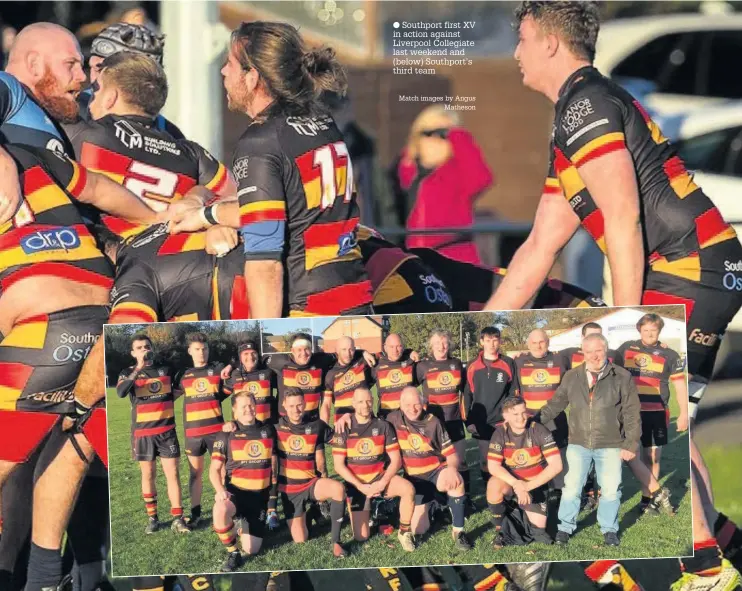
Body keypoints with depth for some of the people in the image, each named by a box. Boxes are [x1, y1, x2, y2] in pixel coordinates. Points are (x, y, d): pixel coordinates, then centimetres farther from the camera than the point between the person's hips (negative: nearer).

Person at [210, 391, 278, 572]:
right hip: (235, 491, -3)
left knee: (251, 549, -4)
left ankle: (248, 525, 33)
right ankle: (233, 555, -19)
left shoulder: (268, 430, 6)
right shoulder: (226, 435, -4)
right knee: (220, 510, -40)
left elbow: (274, 463, 17)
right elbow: (215, 468, -5)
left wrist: (274, 494, 15)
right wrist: (220, 490, -25)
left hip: (260, 496, 3)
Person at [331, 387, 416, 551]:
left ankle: (404, 532, -13)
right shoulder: (344, 429, -6)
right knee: (361, 536, -8)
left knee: (408, 488, -33)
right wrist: (361, 486, -17)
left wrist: (382, 483, -19)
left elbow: (396, 460, -4)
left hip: (380, 476, 1)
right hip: (356, 483, -1)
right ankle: (366, 513, 27)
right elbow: (339, 465, -8)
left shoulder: (383, 426, -3)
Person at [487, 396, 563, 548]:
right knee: (494, 484, -35)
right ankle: (499, 531, -14)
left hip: (536, 485, 0)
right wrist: (516, 484, -32)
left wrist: (529, 486, -24)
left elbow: (556, 465, -19)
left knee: (538, 531, -10)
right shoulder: (501, 433, -11)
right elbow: (493, 466, -18)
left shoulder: (539, 431, -15)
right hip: (510, 482, 0)